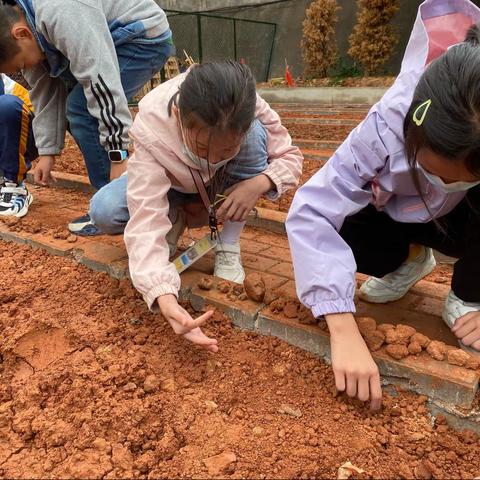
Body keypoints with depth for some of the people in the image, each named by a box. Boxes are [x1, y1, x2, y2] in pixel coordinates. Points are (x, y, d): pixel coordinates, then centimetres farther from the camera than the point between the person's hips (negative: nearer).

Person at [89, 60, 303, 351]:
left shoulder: (247, 110, -33)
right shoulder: (151, 132, -38)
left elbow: (291, 156, -19)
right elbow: (145, 218, -44)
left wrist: (259, 184, -42)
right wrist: (163, 296, -60)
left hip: (228, 188, 2)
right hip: (172, 187, -1)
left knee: (257, 135, -31)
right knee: (103, 211, -28)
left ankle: (228, 245, -17)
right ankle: (175, 220, 2)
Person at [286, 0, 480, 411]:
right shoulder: (388, 127, -37)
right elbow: (311, 213, -42)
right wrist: (345, 332, -50)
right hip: (405, 217, 1)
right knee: (332, 223, -28)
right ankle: (411, 260, 3)